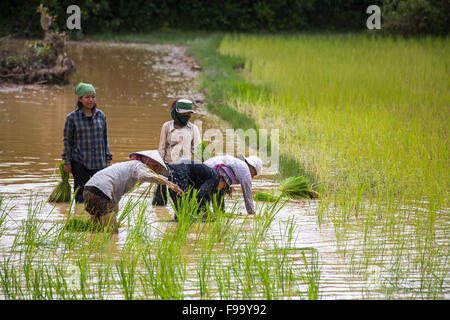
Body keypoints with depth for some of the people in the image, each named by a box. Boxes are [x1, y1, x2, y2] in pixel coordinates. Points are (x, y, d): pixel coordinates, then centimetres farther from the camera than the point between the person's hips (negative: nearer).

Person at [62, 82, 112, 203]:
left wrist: (108, 159, 11)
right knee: (81, 193, 1)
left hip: (99, 162, 3)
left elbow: (105, 138, 13)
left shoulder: (101, 115, 6)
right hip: (80, 163, -3)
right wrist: (67, 162, -1)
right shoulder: (72, 117, -3)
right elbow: (67, 140, 1)